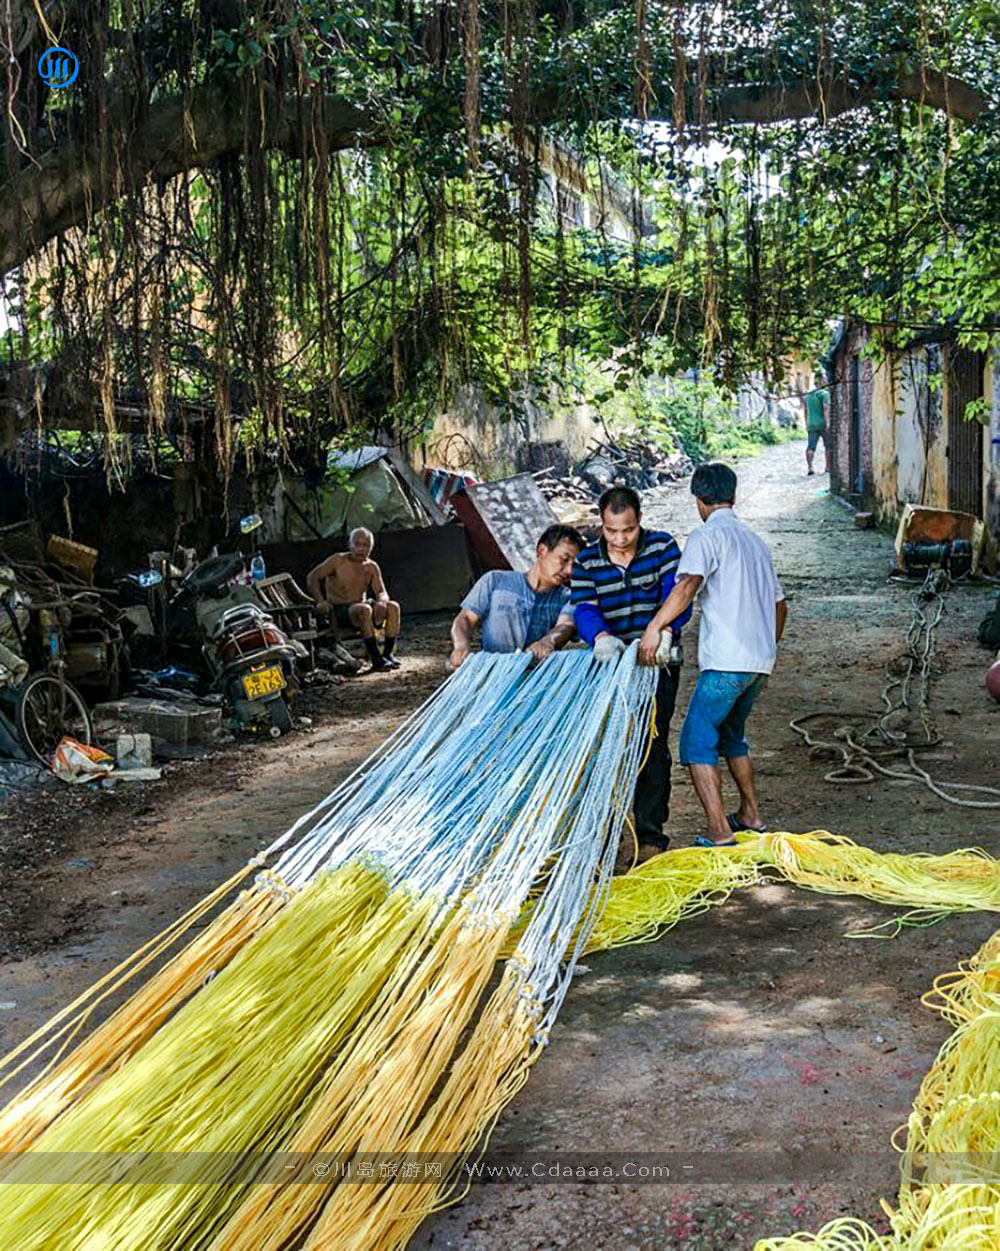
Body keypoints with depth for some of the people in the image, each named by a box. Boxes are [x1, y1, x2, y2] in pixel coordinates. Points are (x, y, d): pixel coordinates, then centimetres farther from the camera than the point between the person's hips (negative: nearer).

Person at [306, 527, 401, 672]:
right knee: (365, 609, -37)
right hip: (339, 611, -5)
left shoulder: (372, 567, 7)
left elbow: (382, 592, 3)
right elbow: (312, 578, -7)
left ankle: (388, 653, -17)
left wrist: (381, 601, -23)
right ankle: (376, 660, -36)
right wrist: (320, 601, -22)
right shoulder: (338, 561, -6)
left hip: (361, 608, 5)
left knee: (393, 607, -19)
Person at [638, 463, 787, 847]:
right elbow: (779, 604, 24)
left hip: (727, 661, -8)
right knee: (731, 735, 25)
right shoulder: (755, 541, 19)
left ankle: (720, 833, -9)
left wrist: (654, 627, -30)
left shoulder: (707, 536, -5)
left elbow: (688, 584, -25)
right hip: (761, 659, 8)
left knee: (697, 743, -2)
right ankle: (751, 814, 31)